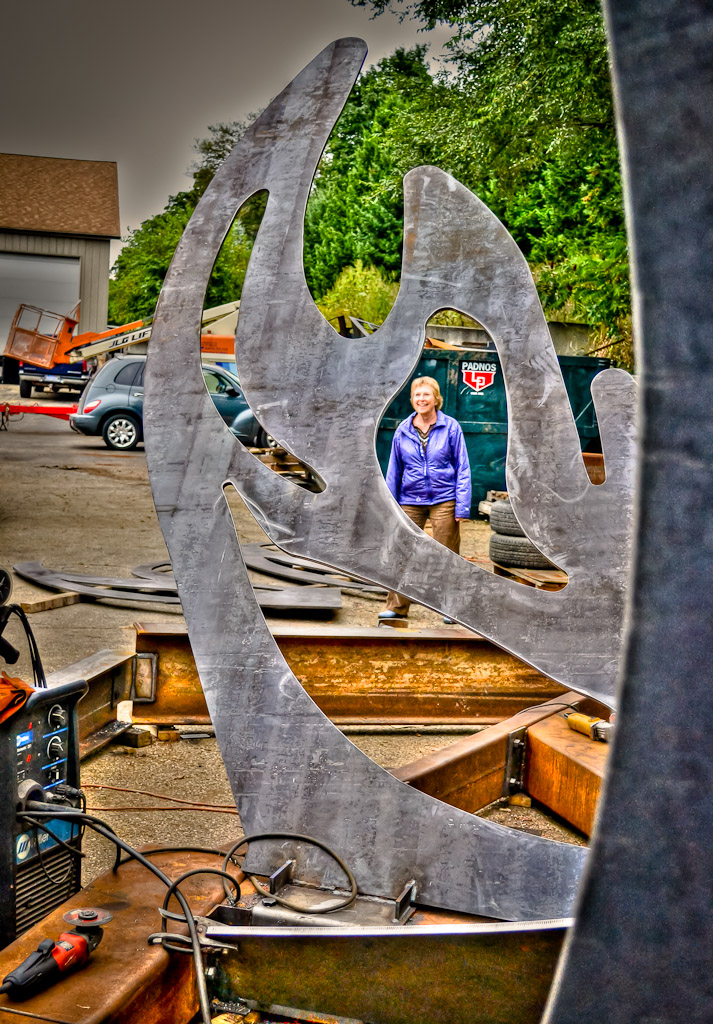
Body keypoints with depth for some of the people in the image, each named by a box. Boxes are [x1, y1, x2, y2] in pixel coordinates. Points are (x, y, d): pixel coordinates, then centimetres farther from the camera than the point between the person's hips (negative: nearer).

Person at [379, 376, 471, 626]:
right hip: (410, 501, 2)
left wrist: (462, 507, -5)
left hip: (443, 500, -2)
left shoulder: (450, 427, -1)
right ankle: (396, 610, 10)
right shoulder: (403, 431, 6)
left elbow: (462, 468, 1)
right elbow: (394, 471, 13)